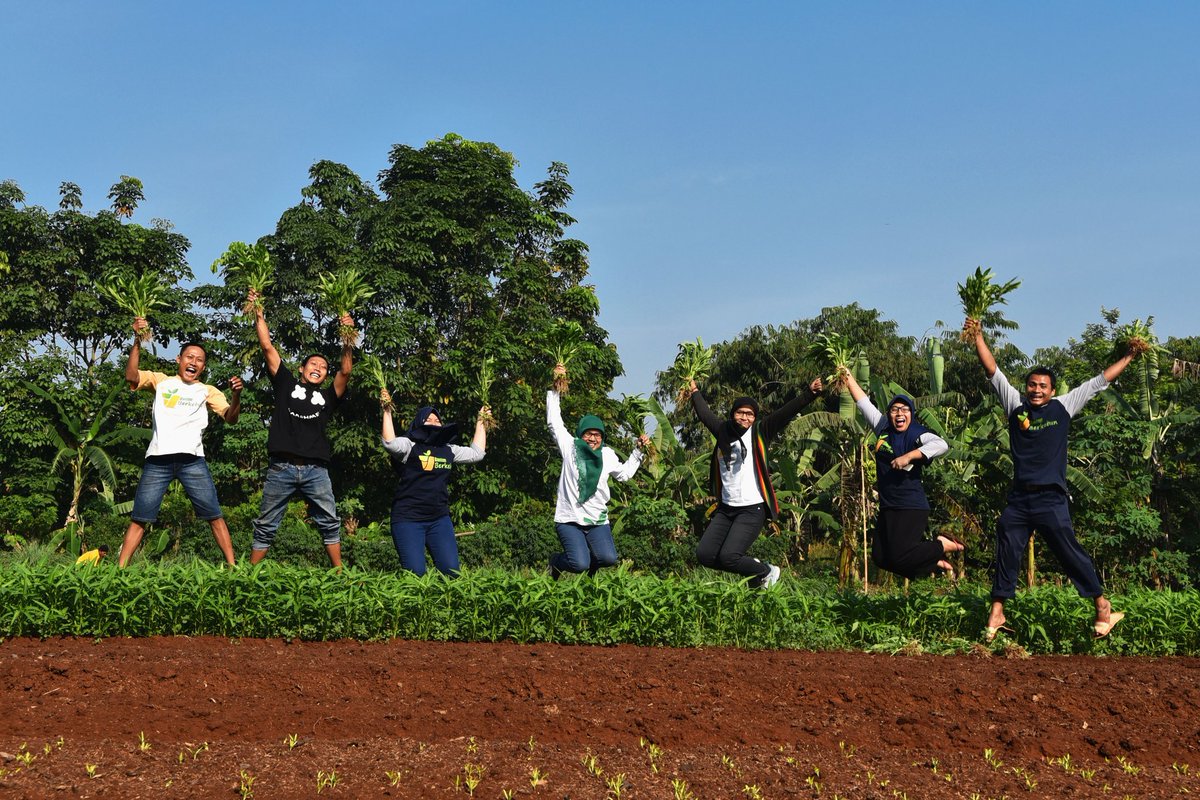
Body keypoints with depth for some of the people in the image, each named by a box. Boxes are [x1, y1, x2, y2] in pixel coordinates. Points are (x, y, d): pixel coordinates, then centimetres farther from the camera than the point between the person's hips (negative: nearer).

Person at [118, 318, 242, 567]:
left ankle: (232, 566, -2)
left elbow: (230, 418, 3)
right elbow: (131, 376, -2)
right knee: (139, 518, 1)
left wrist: (236, 395, -18)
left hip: (192, 460, 0)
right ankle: (120, 569, 3)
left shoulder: (207, 391, 16)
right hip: (157, 459, 0)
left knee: (214, 516, -4)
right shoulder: (161, 381, 15)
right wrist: (138, 342, -14)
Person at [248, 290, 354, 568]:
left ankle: (339, 572, 2)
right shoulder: (286, 384, 16)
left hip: (315, 470, 1)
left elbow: (345, 371, 5)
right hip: (281, 468, -1)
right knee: (266, 525, 4)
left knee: (330, 522, -3)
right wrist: (259, 316, 7)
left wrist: (348, 339, -5)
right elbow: (267, 347, 11)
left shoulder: (327, 396, 18)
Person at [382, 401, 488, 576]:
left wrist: (480, 423, 25)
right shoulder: (409, 446, -2)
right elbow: (391, 443, -23)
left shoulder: (448, 450, 16)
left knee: (452, 571, -5)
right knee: (416, 573, -14)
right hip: (408, 520, -5)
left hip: (440, 519, 5)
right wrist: (387, 412, -24)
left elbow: (476, 453, 23)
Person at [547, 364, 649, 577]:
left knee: (608, 558, -18)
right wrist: (555, 387, -7)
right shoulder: (570, 448, 1)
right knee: (579, 564, -20)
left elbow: (624, 473, 27)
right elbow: (554, 421, -3)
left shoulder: (607, 455, 12)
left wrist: (638, 451, 20)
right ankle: (556, 562, 17)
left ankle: (590, 562, 19)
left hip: (598, 521, 4)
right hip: (569, 520, -4)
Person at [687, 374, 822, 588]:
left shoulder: (759, 432, -2)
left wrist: (809, 393, -24)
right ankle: (752, 566, 19)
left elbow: (787, 412, -13)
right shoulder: (724, 431, 10)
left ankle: (767, 572, 10)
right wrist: (695, 393, 43)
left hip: (752, 509, -6)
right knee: (704, 555, -2)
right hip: (726, 508, 6)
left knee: (728, 556, -19)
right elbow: (705, 413, 29)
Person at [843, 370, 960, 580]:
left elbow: (941, 445, -30)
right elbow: (864, 403, 17)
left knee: (899, 558, -14)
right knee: (879, 557, 10)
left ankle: (943, 545, 10)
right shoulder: (884, 428, 8)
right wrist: (849, 378, 19)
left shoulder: (917, 434, -11)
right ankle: (935, 564, 23)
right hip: (887, 507, 8)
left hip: (910, 508, -8)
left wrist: (908, 456, -32)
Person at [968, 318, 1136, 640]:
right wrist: (978, 337, -2)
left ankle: (1103, 608, 8)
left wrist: (1130, 356, 11)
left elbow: (1099, 382, 9)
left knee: (1072, 554, -2)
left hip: (1051, 501, -2)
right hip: (1018, 501, 2)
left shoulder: (1063, 407, 5)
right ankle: (997, 613, 15)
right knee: (1006, 556, 6)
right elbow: (993, 371, 4)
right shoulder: (1015, 405, 7)